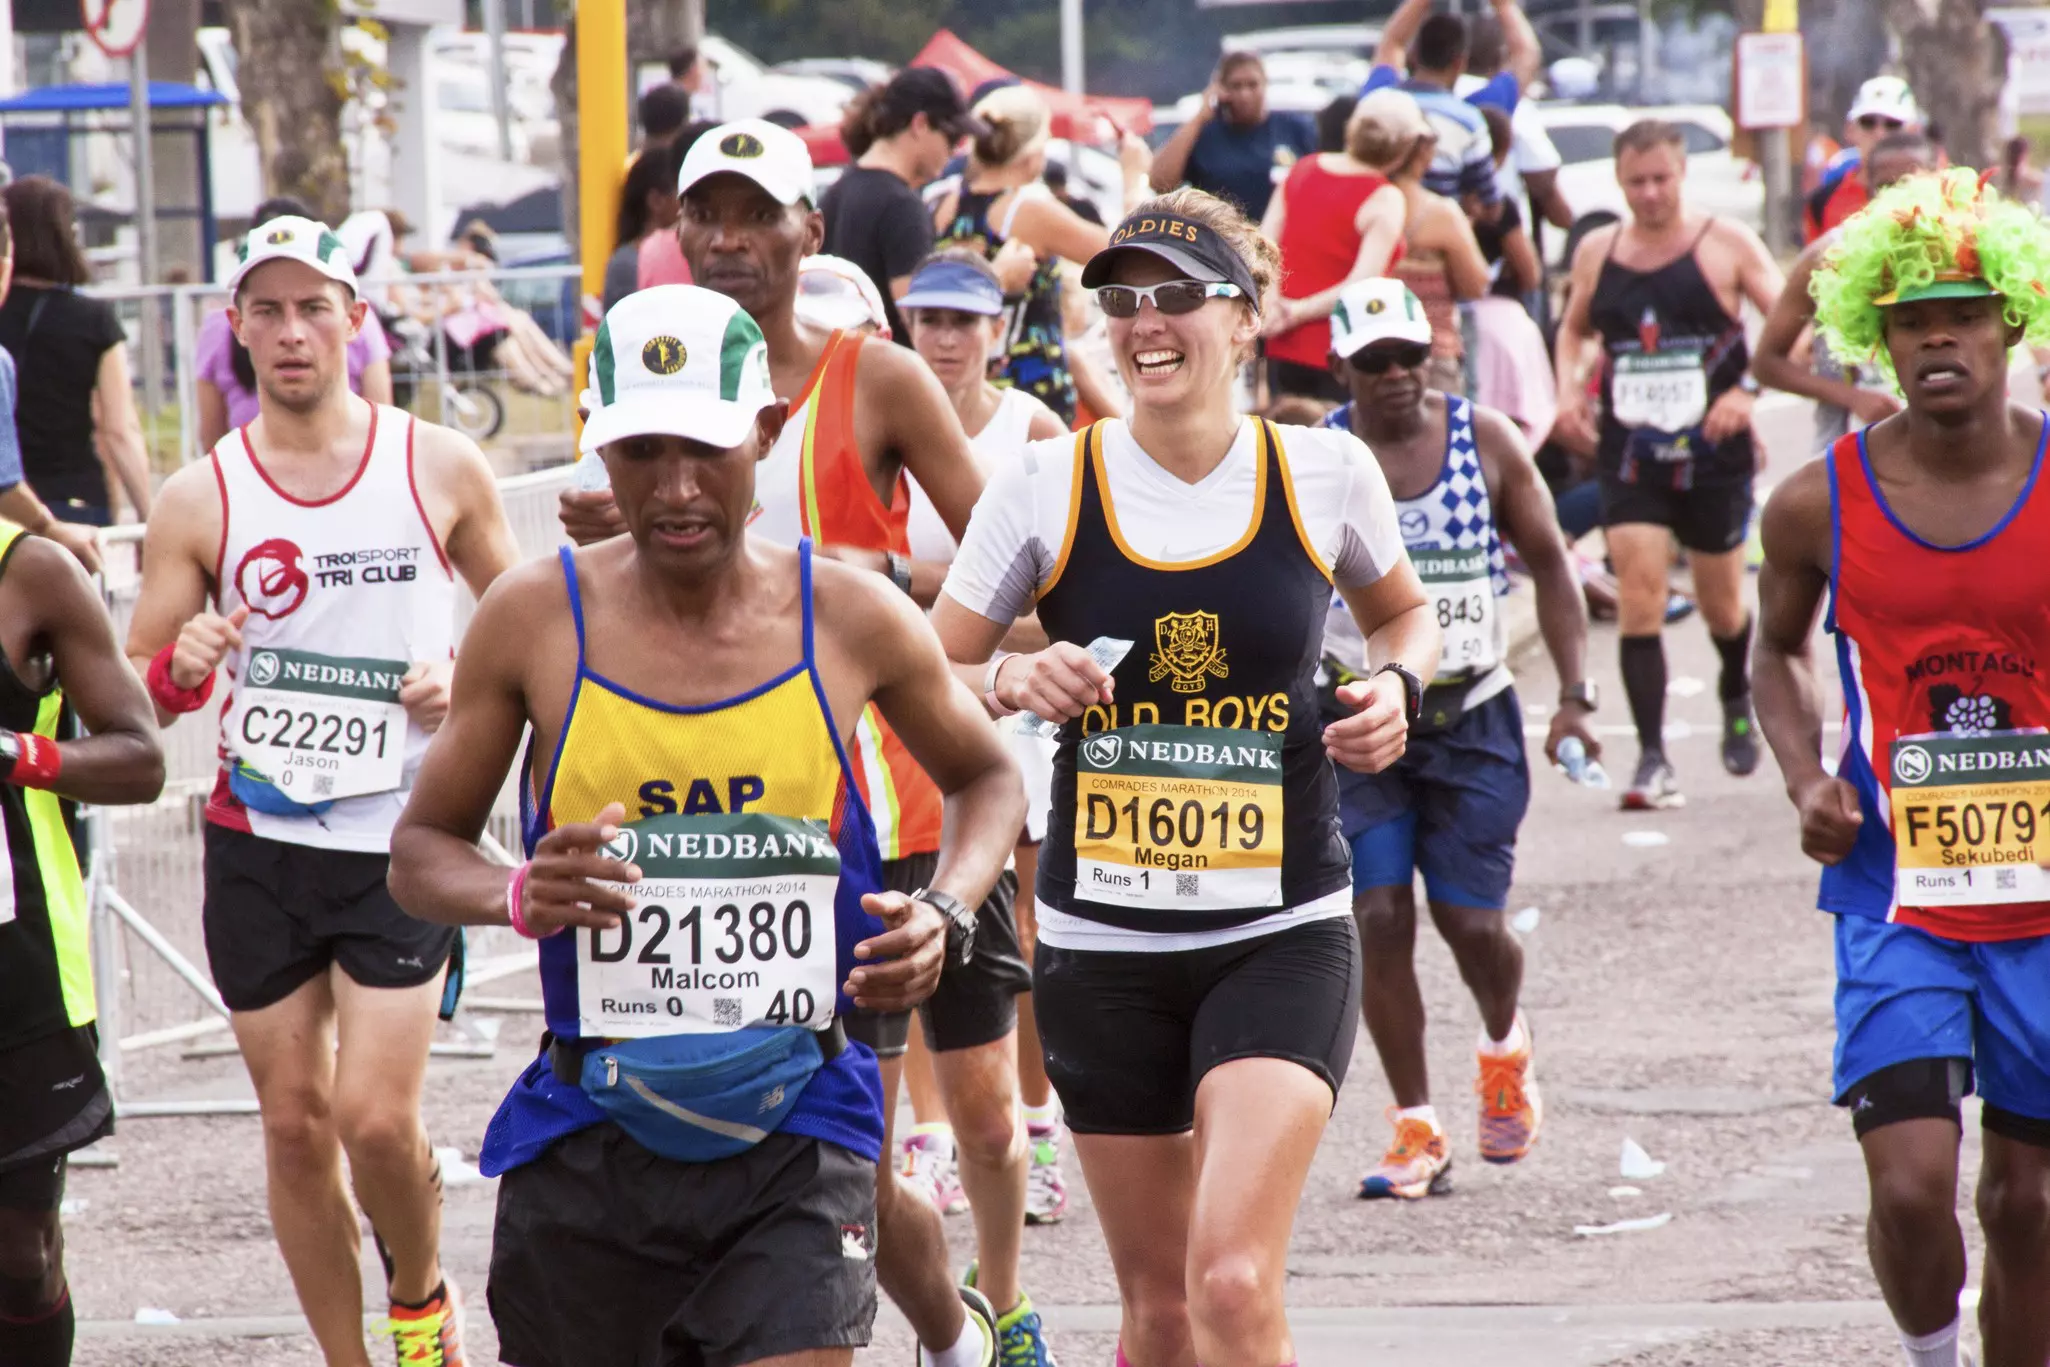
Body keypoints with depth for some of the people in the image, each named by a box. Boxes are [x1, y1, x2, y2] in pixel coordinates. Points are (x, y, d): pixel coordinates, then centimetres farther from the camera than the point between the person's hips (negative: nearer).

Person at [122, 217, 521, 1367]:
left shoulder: (441, 468, 0)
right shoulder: (200, 500, 1)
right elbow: (134, 697, 4)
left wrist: (473, 687, -9)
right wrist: (182, 670, -18)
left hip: (402, 840, -2)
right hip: (259, 842, 2)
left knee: (377, 1118, -10)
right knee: (295, 1123, 5)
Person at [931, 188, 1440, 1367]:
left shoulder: (1325, 475, -1)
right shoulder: (1047, 487, -3)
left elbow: (1404, 613, 19)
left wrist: (1398, 684, -3)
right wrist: (1011, 682, -18)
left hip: (1282, 936, -2)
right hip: (1104, 945, 2)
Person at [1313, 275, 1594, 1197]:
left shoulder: (1487, 443, -1)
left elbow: (1551, 566, 6)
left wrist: (1575, 695, -2)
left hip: (1473, 722, 0)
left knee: (1471, 921, -3)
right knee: (1378, 921, -8)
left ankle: (1504, 1044, 32)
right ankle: (1416, 1131, 3)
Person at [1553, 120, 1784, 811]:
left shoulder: (1726, 245, -6)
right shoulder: (1596, 252, 4)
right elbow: (1574, 328, 22)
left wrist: (1749, 389, -23)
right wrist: (1568, 387, 2)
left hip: (1714, 455, -1)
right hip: (1629, 457, 1)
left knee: (1721, 604, 13)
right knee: (1639, 597, -14)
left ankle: (1737, 700, 47)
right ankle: (1652, 760, -14)